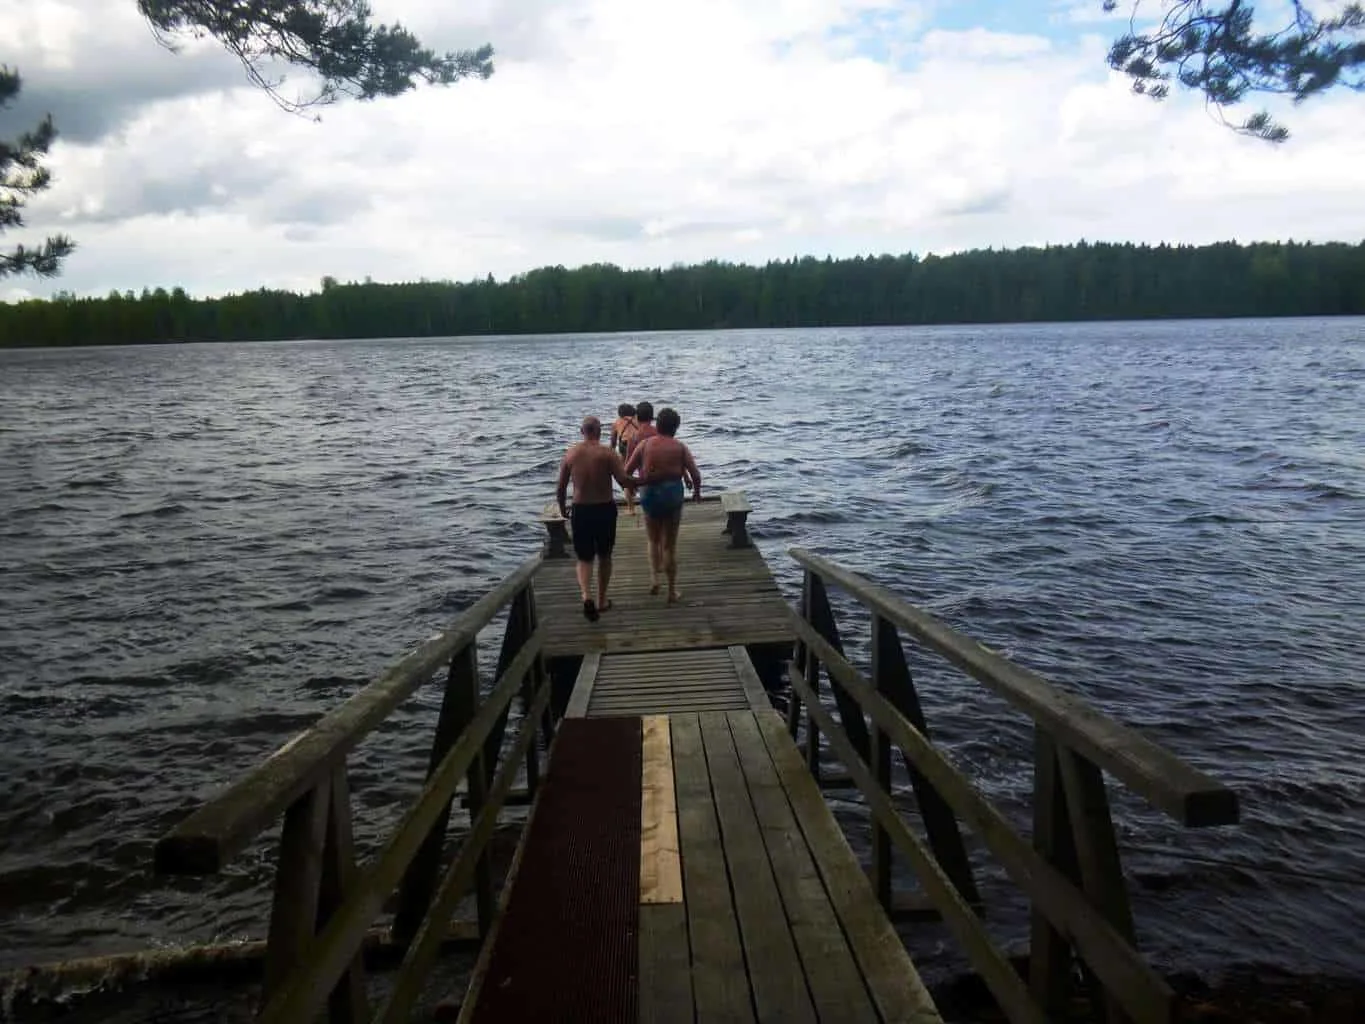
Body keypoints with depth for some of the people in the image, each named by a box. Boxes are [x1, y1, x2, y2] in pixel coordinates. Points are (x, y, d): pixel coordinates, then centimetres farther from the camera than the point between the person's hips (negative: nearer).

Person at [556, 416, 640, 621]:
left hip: (580, 511, 1)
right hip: (605, 509, -1)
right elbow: (624, 481, -17)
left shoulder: (570, 454, -1)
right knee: (604, 556, 18)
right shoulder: (608, 453, -9)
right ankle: (601, 600, 27)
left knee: (584, 558, 10)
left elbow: (560, 489, 3)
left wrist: (562, 509, 20)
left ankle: (586, 597, -14)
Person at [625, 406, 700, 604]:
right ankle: (672, 591, 12)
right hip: (672, 495, -1)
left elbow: (627, 470, -4)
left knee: (654, 541, 22)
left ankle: (654, 577, 3)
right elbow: (695, 474, -8)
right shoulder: (679, 447, -4)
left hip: (649, 495, 1)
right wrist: (697, 491, 11)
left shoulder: (645, 444, -2)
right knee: (670, 545, 9)